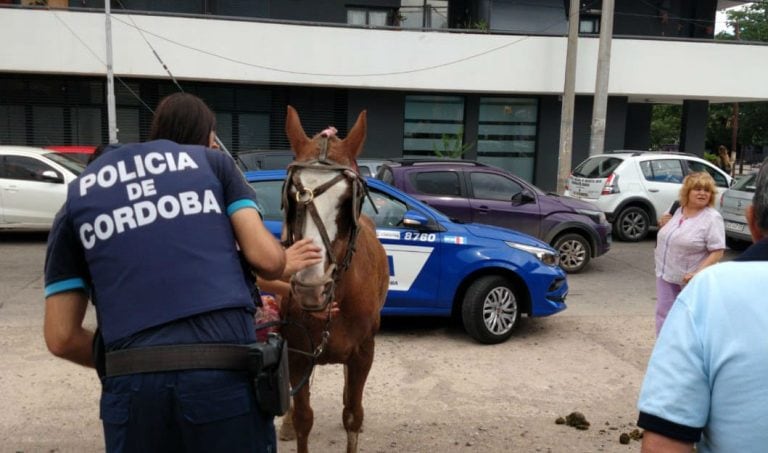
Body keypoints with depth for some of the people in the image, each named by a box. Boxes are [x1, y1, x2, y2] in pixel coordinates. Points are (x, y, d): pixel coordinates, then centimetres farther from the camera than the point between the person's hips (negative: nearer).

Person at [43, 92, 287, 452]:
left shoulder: (77, 200, 17)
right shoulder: (213, 162, 12)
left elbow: (60, 336, 11)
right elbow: (266, 258, 0)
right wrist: (286, 262, 23)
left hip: (133, 381, 2)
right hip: (227, 370, -1)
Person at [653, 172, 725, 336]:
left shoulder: (712, 218, -14)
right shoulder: (678, 210, 5)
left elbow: (717, 252, -17)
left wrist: (698, 273, -27)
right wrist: (666, 223, 2)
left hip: (689, 280, -6)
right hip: (665, 275, 6)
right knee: (663, 314, 11)